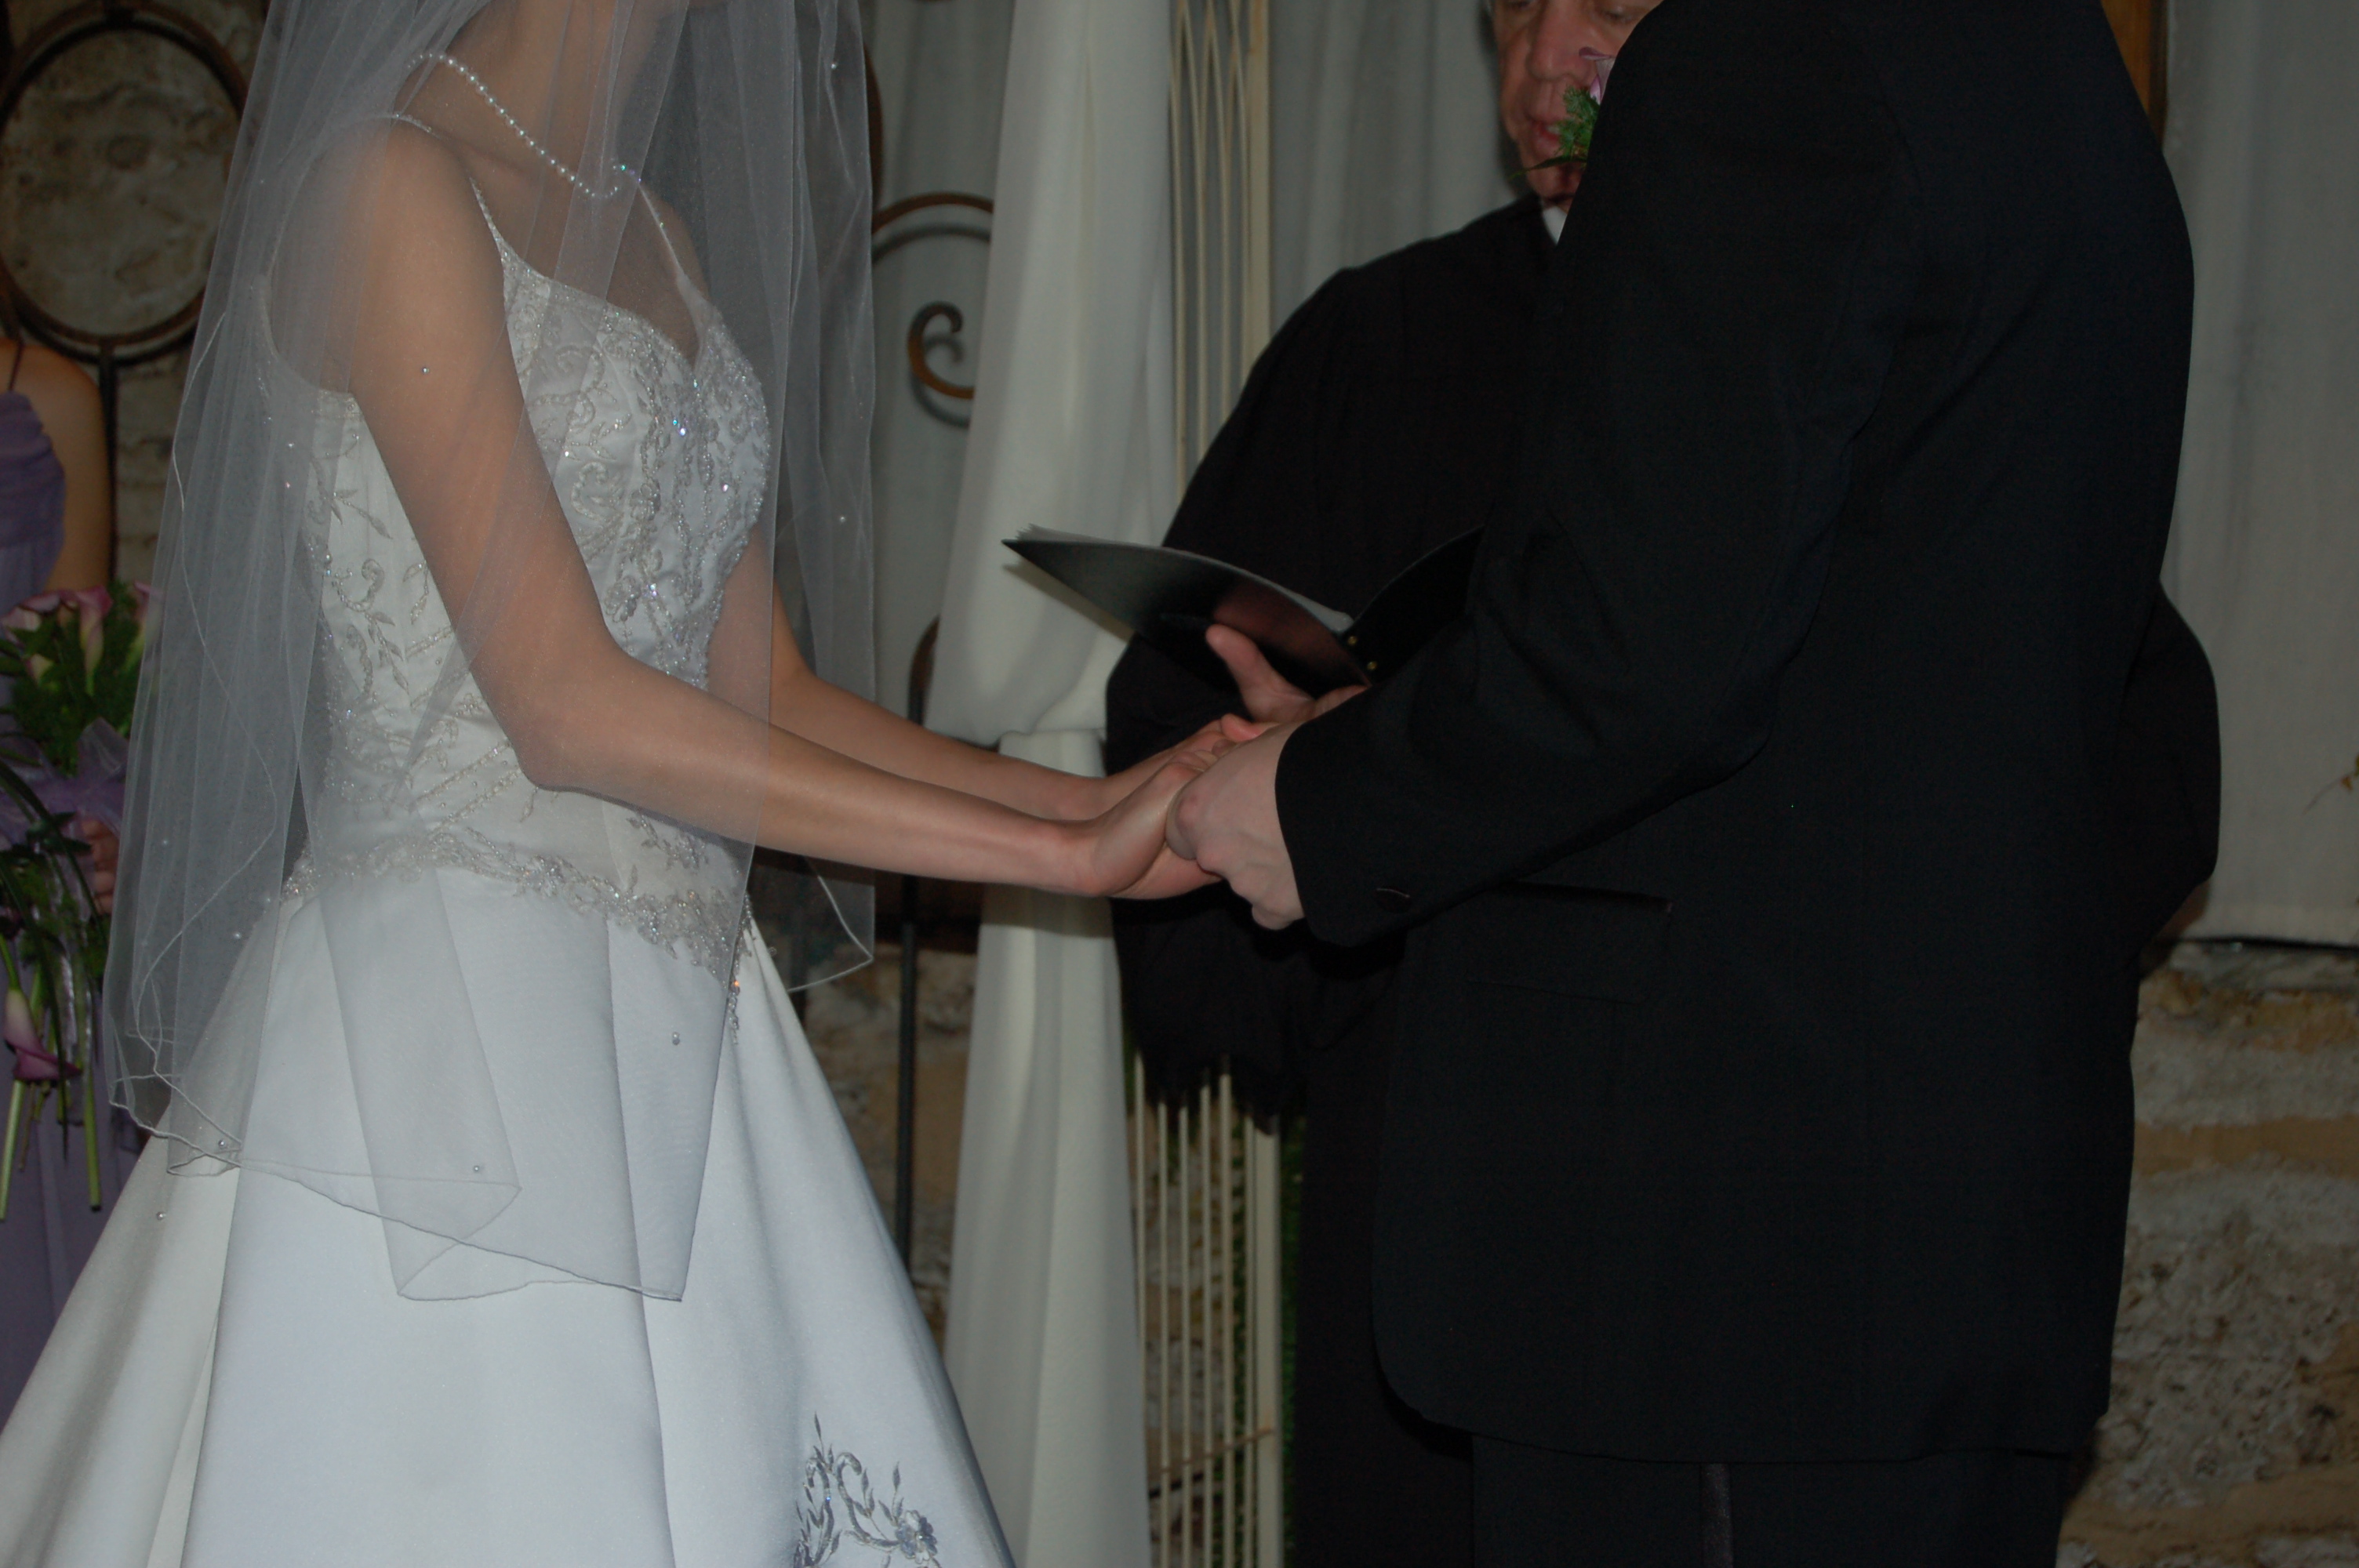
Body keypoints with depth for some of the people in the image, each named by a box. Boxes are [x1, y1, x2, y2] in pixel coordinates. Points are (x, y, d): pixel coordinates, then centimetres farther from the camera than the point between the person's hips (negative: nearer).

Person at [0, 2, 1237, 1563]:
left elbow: (764, 690, 13)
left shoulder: (655, 226, 16)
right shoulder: (391, 181, -9)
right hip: (455, 1010, -7)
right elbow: (564, 704, -16)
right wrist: (1056, 853, -15)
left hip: (674, 1026, 7)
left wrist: (1097, 799, -1)